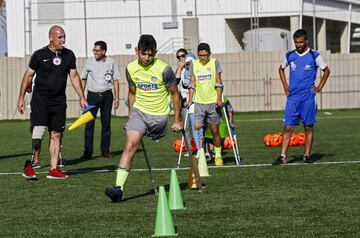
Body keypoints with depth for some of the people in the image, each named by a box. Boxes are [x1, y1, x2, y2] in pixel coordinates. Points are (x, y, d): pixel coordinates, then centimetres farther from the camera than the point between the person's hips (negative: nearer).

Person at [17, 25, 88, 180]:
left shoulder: (69, 55, 8)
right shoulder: (39, 55, -3)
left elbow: (74, 77, 14)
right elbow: (28, 75, 3)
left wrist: (82, 98, 10)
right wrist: (21, 97, 1)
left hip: (59, 100, 4)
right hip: (40, 99, -4)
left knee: (56, 135, 3)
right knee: (38, 131, -14)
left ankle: (53, 169, 7)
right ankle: (29, 166, -6)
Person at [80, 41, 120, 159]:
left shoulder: (111, 62, 3)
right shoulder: (89, 62, 4)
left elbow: (115, 80, 7)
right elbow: (83, 79, 11)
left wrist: (116, 98, 1)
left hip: (106, 95, 0)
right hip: (92, 95, 0)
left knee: (106, 124, 5)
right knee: (89, 124, -7)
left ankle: (105, 150, 14)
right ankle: (87, 152, -7)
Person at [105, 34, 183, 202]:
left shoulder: (163, 69, -12)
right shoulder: (131, 68, 0)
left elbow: (174, 94, -1)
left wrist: (178, 120, 2)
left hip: (159, 115, -1)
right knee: (130, 146, -15)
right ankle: (118, 187, -25)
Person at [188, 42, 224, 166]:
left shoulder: (214, 63, 1)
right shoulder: (194, 64, 6)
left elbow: (218, 82, -1)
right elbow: (192, 84, 8)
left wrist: (219, 98, -10)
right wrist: (190, 100, 0)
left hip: (213, 102, -1)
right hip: (199, 102, 1)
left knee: (215, 130, 4)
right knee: (197, 127, -14)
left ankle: (218, 156, 16)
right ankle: (201, 153, -5)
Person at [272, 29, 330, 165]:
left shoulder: (314, 56, -2)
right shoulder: (289, 56, 7)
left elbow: (326, 70, 10)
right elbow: (281, 69, 25)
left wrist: (319, 87, 3)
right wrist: (285, 86, 14)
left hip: (308, 97, -2)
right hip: (293, 97, 2)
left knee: (308, 127, 3)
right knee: (288, 127, -3)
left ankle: (307, 156, 11)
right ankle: (283, 157, -5)